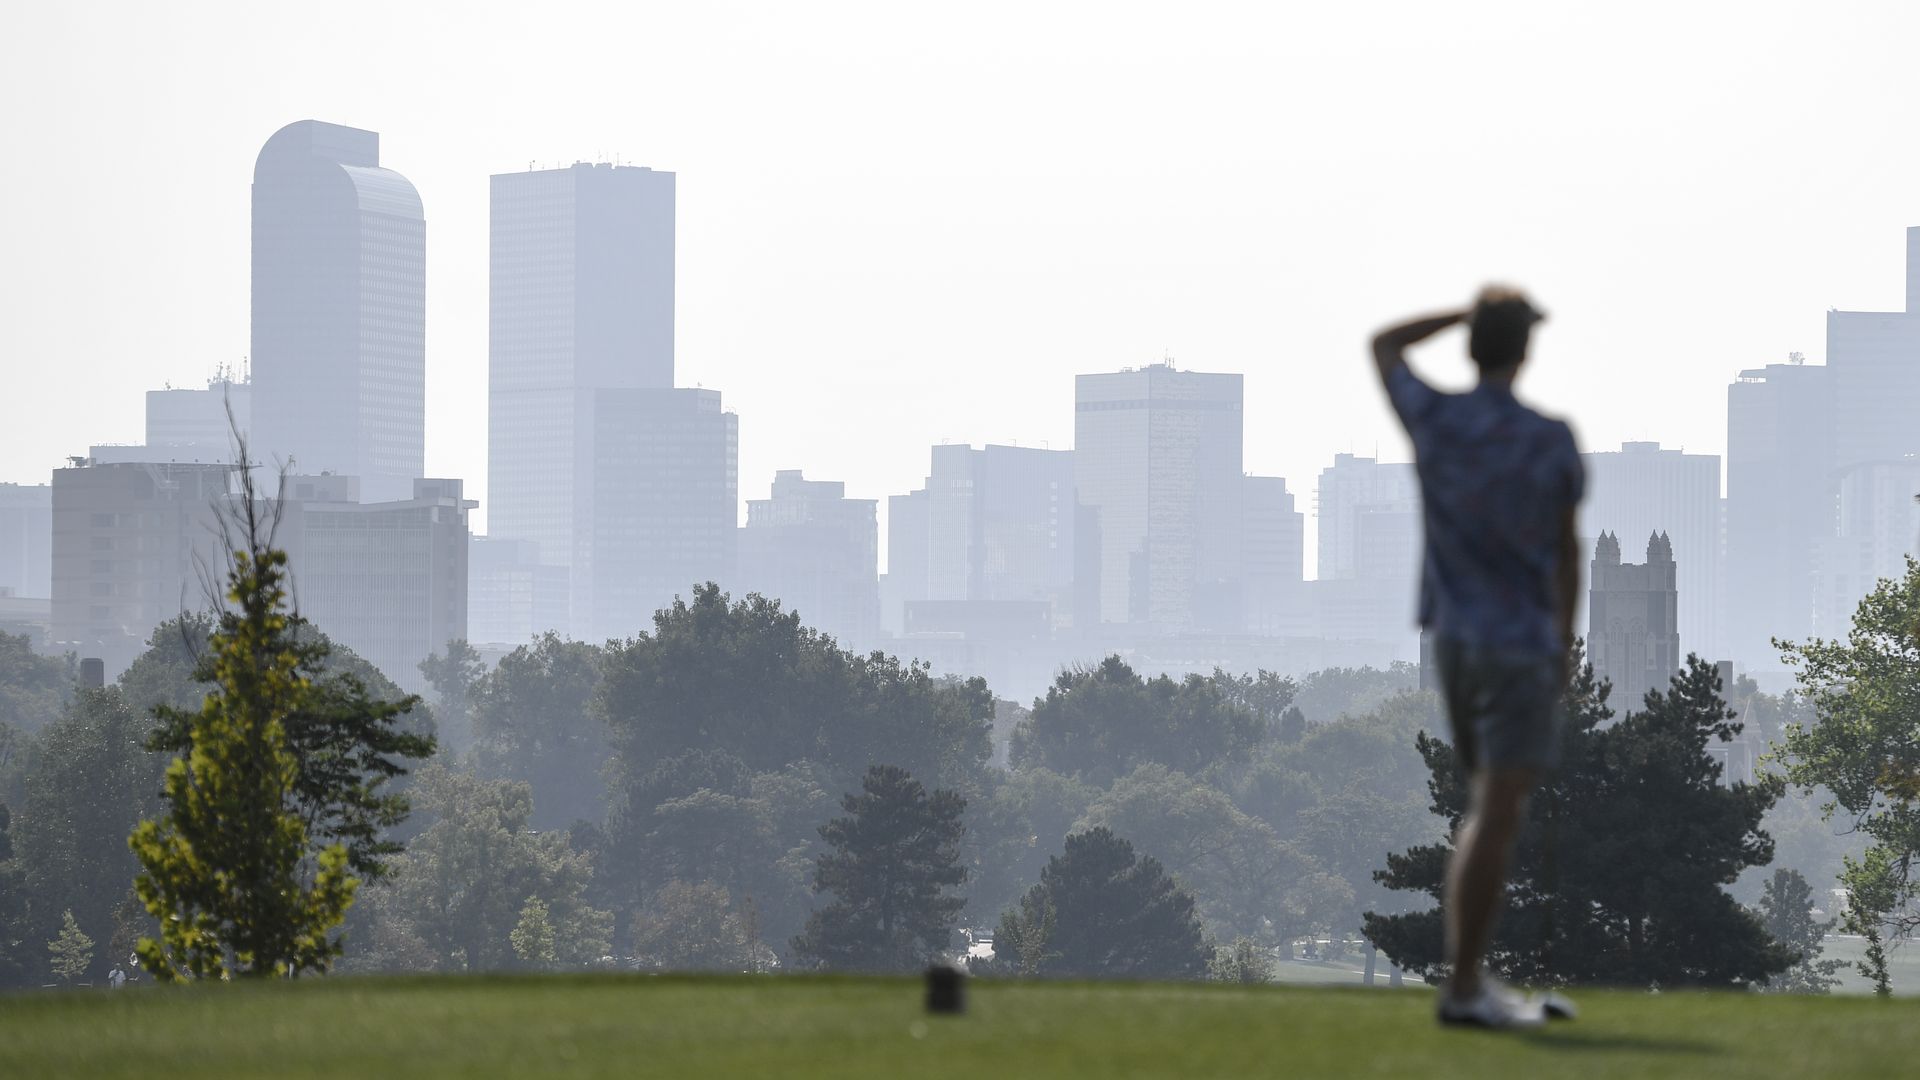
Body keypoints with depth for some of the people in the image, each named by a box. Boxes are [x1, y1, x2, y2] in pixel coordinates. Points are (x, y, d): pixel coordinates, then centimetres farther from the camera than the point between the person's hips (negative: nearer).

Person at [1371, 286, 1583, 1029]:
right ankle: (1465, 988, -9)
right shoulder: (1550, 442, -11)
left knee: (1487, 810, 17)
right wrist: (1564, 645, 8)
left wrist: (1468, 312, 17)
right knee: (1497, 816, -6)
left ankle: (1470, 975, 16)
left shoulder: (1432, 418, -2)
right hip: (1520, 641, -6)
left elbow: (1384, 345, 19)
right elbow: (1566, 552, -4)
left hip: (1452, 634, 6)